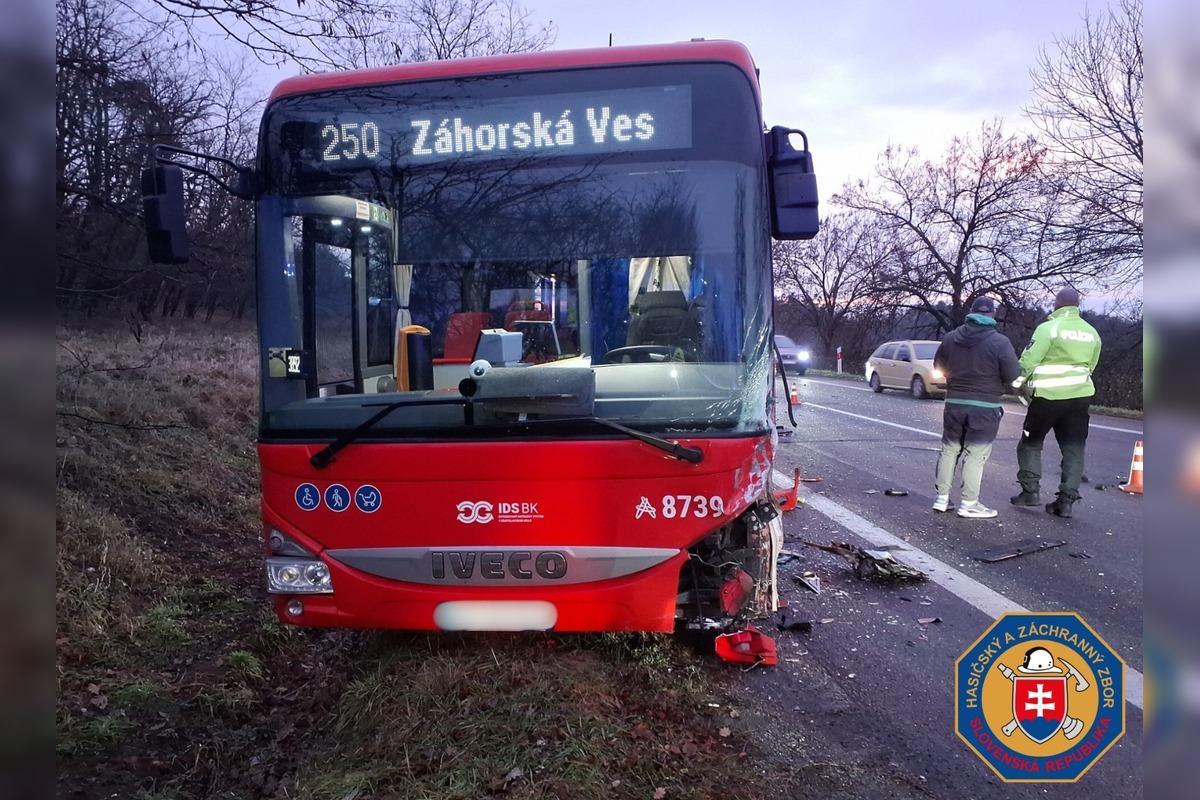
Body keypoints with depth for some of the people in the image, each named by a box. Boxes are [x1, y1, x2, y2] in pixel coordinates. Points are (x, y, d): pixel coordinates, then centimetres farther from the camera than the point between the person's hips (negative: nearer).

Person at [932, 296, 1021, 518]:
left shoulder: (951, 337, 2)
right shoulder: (999, 341, -13)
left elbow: (939, 366, 13)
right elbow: (1013, 374, -14)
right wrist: (995, 384, 6)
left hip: (954, 403, 4)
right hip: (984, 407, -4)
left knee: (949, 449, 13)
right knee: (976, 454, 0)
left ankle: (942, 498, 15)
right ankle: (969, 503, 2)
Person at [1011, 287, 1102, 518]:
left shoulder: (1049, 328, -10)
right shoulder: (1092, 333, 9)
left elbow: (1028, 360, -13)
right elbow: (1090, 366, 13)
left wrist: (1021, 382, 3)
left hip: (1049, 395, -5)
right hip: (1080, 395, 5)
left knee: (1031, 442, 10)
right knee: (1073, 449, 7)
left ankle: (1030, 490, 6)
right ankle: (1066, 501, 4)